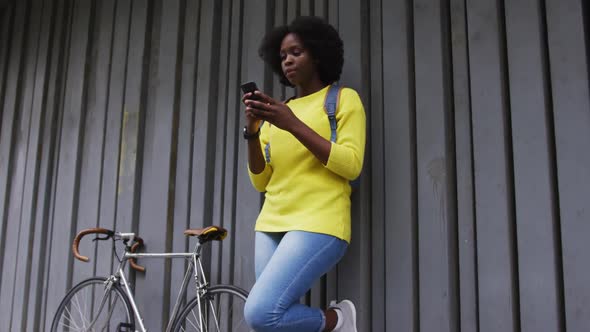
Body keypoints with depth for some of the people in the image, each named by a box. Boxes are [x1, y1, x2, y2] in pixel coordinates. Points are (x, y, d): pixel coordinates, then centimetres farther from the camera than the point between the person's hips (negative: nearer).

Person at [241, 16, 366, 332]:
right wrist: (252, 131, -4)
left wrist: (294, 125, -15)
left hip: (318, 224, -6)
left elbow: (351, 165, -9)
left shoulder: (344, 98, 5)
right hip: (271, 226, 6)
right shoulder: (277, 112, 18)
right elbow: (261, 182, 12)